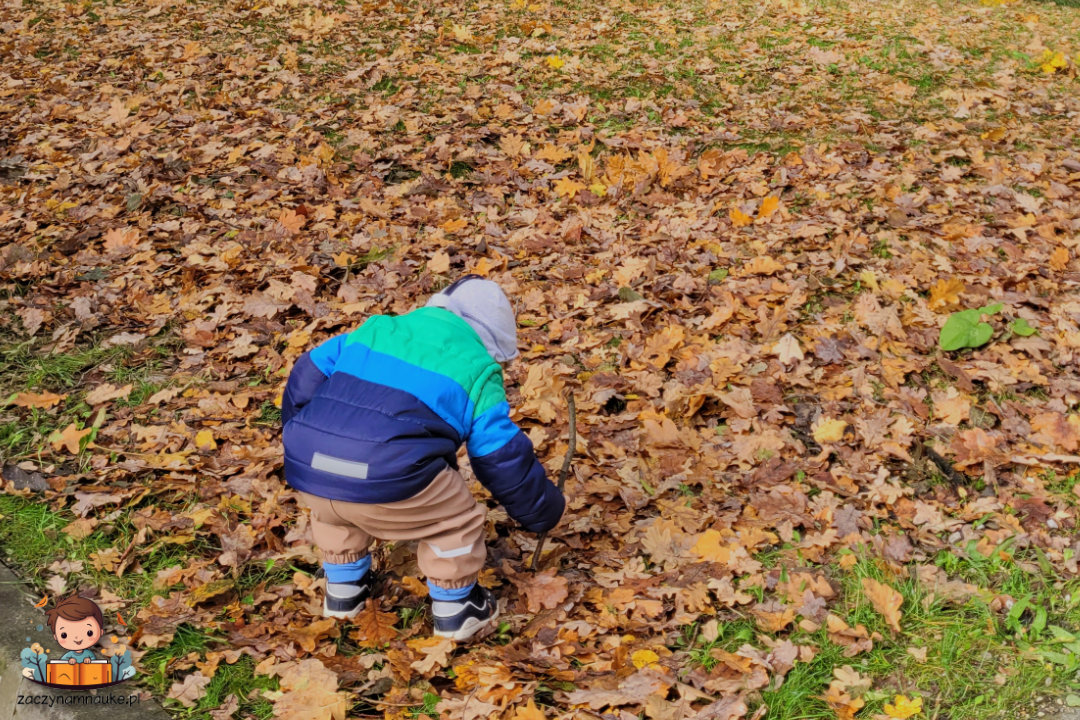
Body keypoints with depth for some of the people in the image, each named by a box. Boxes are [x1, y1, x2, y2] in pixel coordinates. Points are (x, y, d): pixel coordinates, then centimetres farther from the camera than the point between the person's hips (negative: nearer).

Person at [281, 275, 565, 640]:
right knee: (458, 520, 19)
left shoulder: (376, 328, 23)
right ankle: (454, 609, 32)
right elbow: (504, 458, 11)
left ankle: (343, 590, 46)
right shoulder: (476, 369, 10)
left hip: (307, 468, 6)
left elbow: (307, 374, 25)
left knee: (332, 510, 39)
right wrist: (547, 510, 26)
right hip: (388, 481, -5)